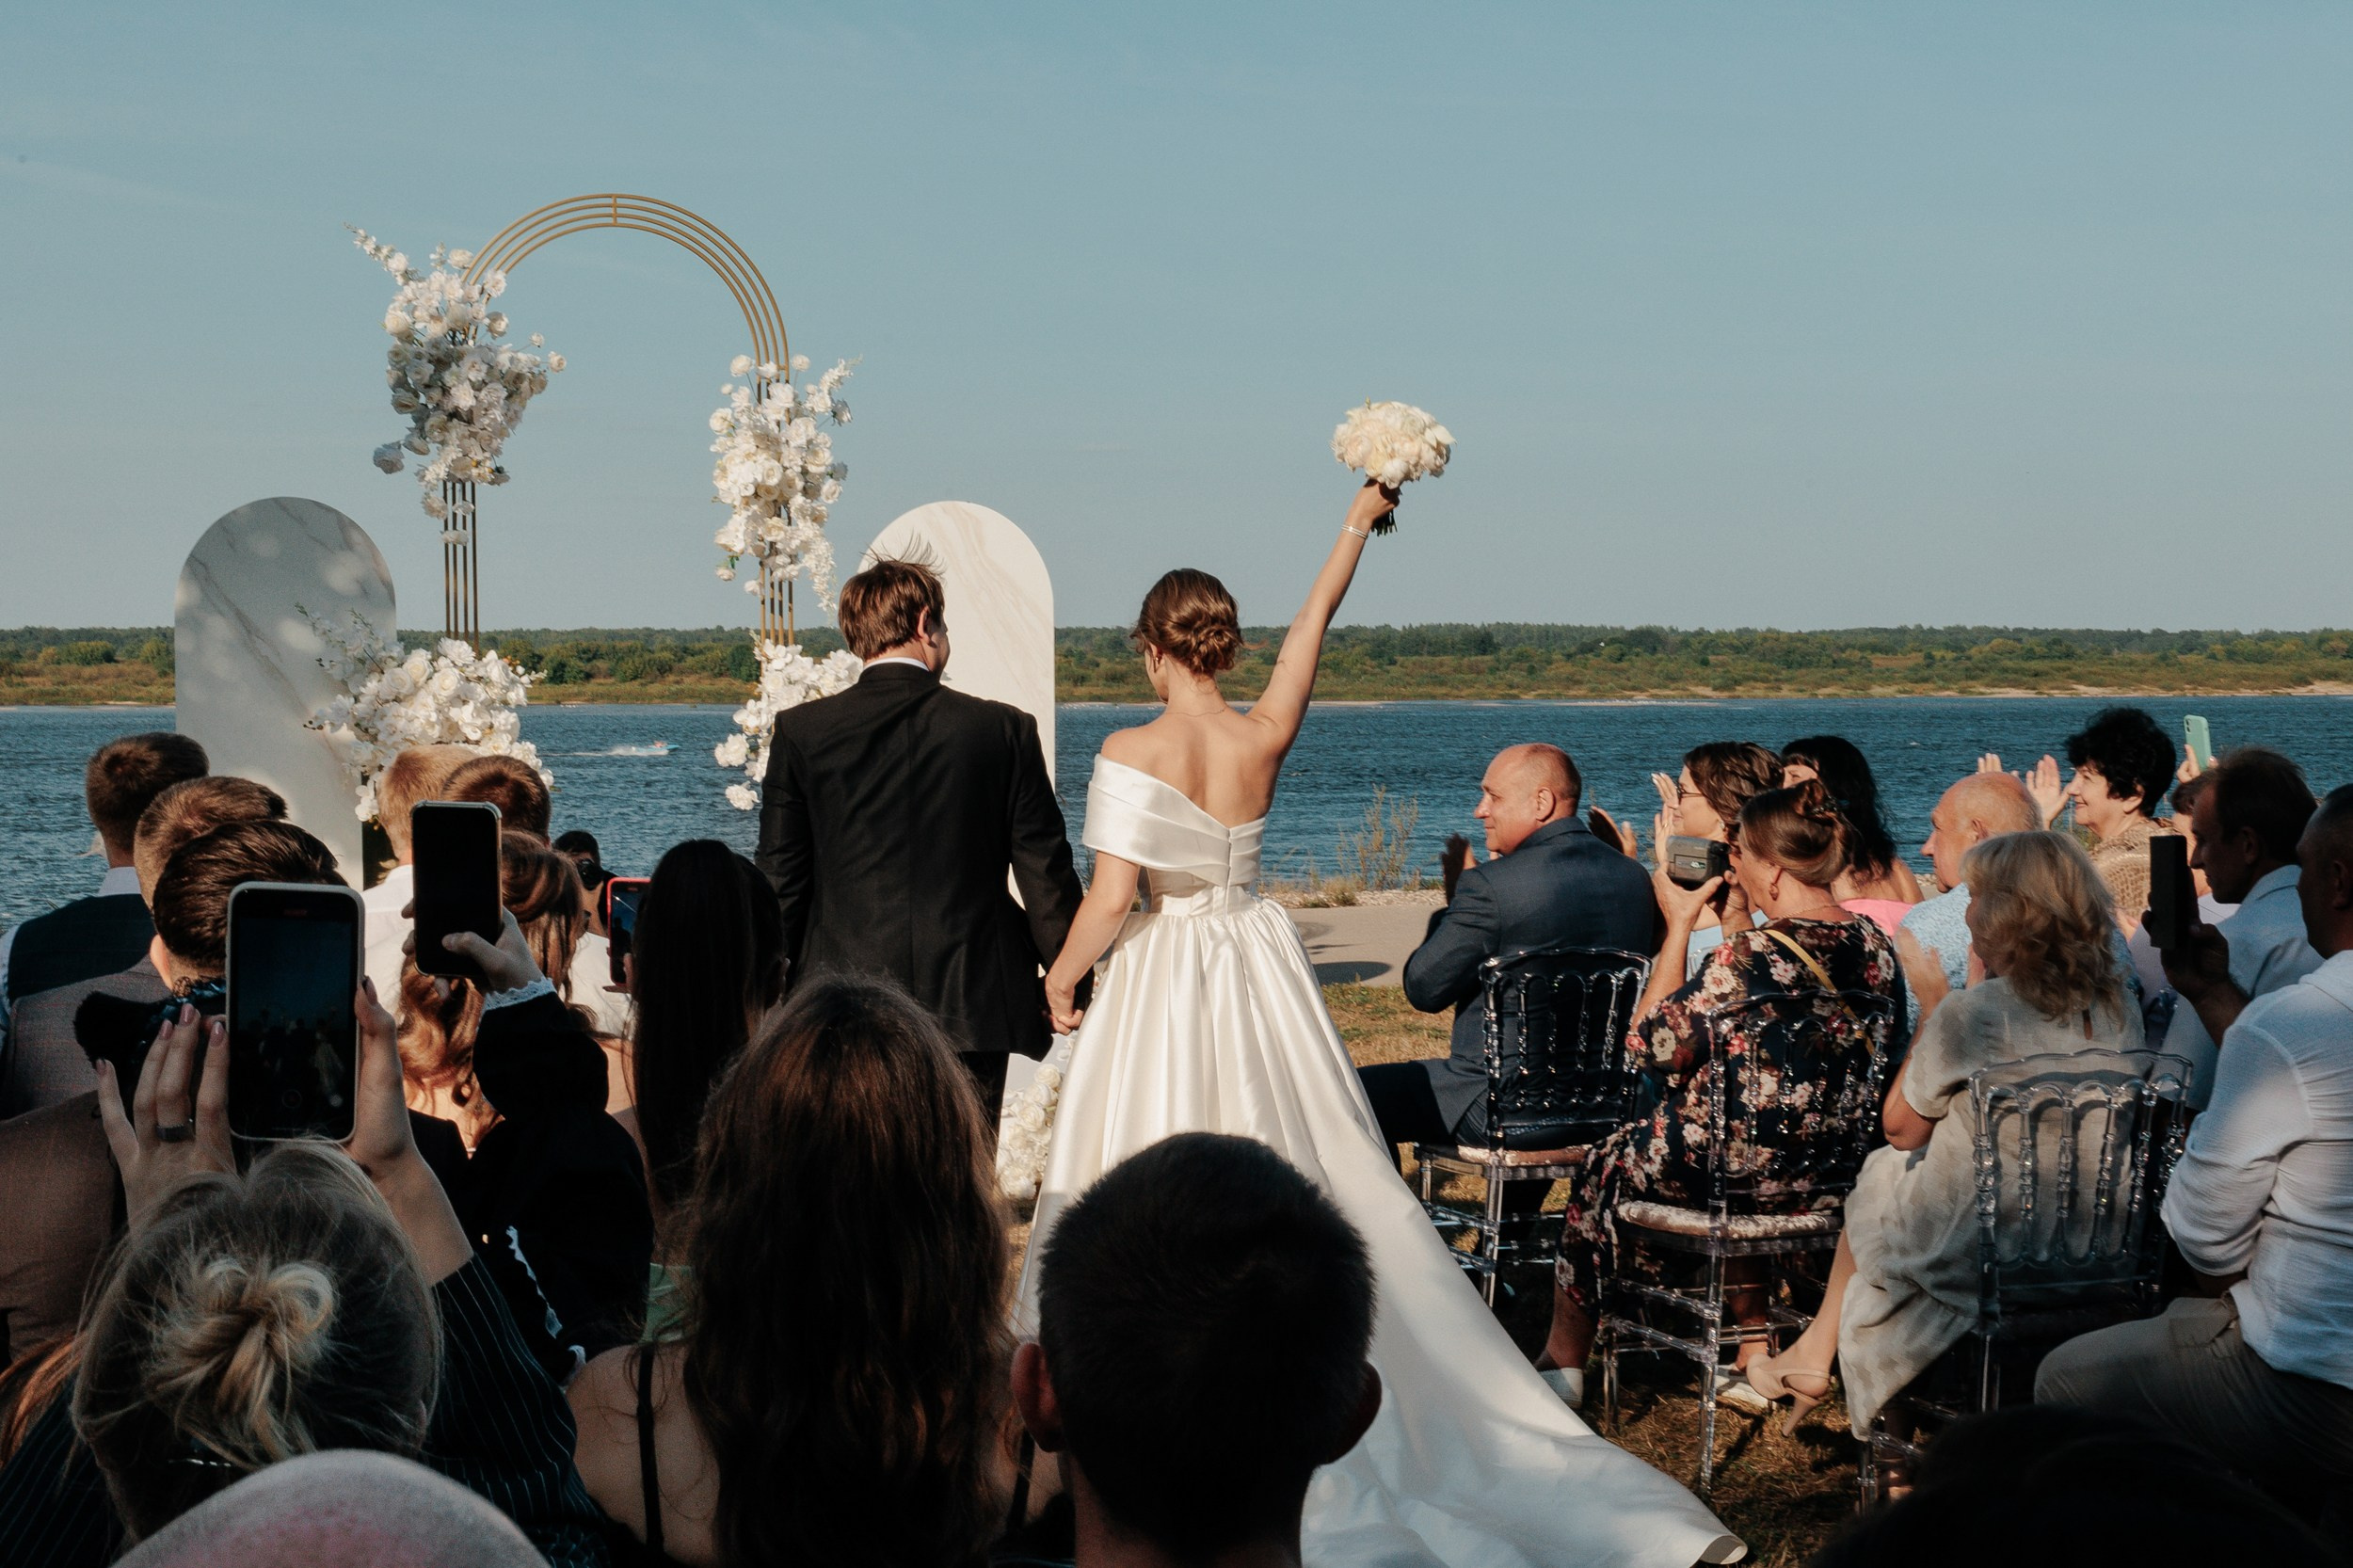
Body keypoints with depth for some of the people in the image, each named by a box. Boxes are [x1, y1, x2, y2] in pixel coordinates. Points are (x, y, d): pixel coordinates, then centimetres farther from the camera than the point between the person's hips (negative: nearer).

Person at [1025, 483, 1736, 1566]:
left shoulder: (1132, 752, -14)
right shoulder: (1266, 736, -3)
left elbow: (1110, 900, -16)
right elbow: (1316, 616, 10)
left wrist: (1061, 978, 0)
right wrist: (1356, 524, 22)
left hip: (1161, 982, -4)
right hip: (1256, 973, 4)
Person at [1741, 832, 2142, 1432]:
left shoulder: (1970, 1013, -22)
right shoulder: (2119, 1009, -4)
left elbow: (1901, 1129, -6)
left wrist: (1930, 1009, 3)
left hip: (1971, 1260, -5)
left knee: (1878, 1170, 26)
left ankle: (1817, 1353, 41)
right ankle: (1817, 1353, 35)